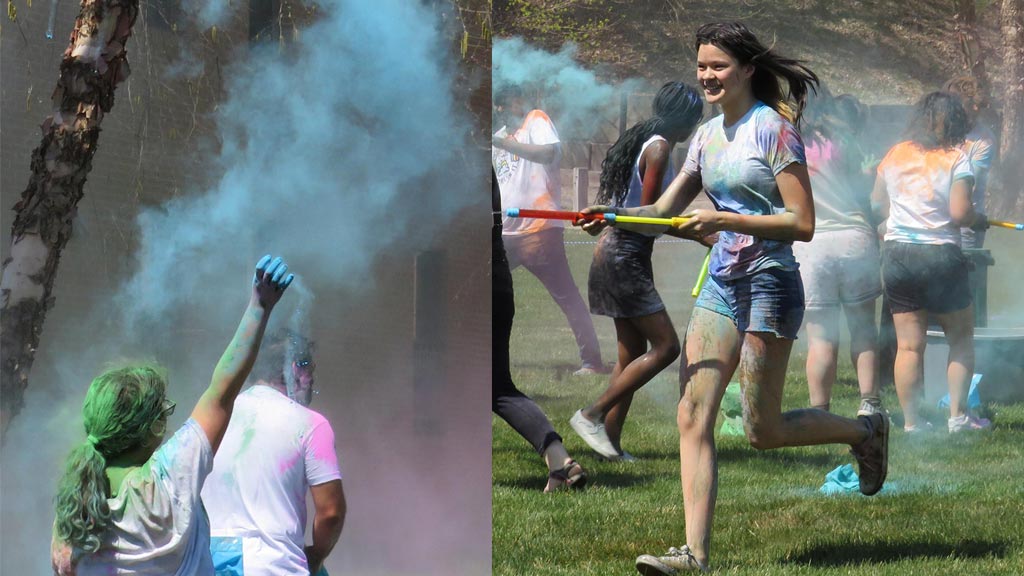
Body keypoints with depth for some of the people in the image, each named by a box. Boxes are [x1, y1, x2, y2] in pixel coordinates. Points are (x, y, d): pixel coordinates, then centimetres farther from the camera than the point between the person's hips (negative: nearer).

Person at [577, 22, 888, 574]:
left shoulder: (773, 129, -11)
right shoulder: (708, 135, 12)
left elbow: (803, 223, -16)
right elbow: (664, 209, 12)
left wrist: (724, 219, -22)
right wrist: (615, 215, -8)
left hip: (770, 284, -7)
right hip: (720, 284, 7)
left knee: (763, 431, 0)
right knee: (693, 416, -5)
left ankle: (866, 431, 26)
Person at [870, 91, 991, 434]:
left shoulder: (895, 155, 6)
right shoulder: (956, 160, -7)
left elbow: (877, 204, 13)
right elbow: (960, 213, -16)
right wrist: (979, 221, 5)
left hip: (897, 255, 4)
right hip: (940, 255, -4)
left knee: (909, 345, 5)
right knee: (961, 338, 12)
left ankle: (910, 420, 4)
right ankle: (958, 415, 7)